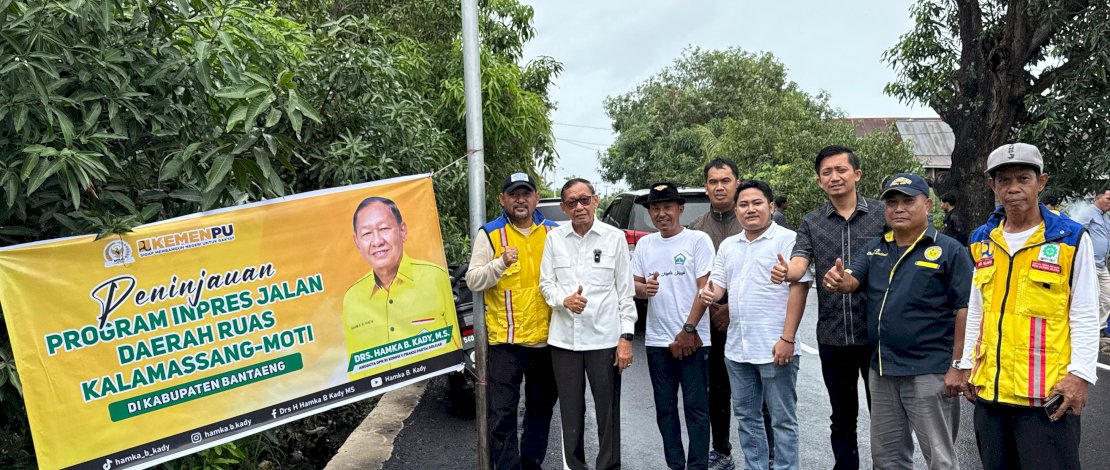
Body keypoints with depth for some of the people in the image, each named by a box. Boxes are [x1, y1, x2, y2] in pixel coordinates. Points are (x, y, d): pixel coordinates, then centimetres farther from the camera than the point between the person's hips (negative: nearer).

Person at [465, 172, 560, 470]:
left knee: (542, 408, 16)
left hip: (547, 338, 4)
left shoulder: (554, 232, 7)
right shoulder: (489, 234, -1)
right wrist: (501, 264, -23)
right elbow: (473, 281, -7)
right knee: (503, 412, 0)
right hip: (506, 339, -3)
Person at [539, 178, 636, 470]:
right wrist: (564, 300, -15)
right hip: (564, 338, 2)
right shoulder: (554, 238, 5)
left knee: (608, 412, 6)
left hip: (605, 338, -2)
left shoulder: (615, 237, 0)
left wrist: (626, 336, -6)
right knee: (570, 412, 12)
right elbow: (546, 283, 7)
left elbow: (625, 290, 0)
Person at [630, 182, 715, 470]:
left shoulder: (698, 240, -4)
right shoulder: (644, 244, 10)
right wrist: (644, 288, -12)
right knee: (665, 407, 12)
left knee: (696, 408, 2)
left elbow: (705, 288, -8)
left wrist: (688, 330, -12)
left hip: (692, 339, -4)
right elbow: (634, 284, 12)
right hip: (657, 340, 5)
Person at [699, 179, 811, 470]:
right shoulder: (727, 246, 13)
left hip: (774, 347, -6)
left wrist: (787, 338, -18)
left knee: (782, 419, 5)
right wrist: (710, 293, -9)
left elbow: (799, 288, -12)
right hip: (736, 348, 7)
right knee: (746, 416, 16)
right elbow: (718, 283, 17)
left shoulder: (787, 239, -6)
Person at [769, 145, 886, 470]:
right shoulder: (811, 223, 4)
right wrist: (785, 273, -32)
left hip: (875, 333, -2)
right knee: (842, 417, 16)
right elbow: (799, 264, -10)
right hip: (832, 336, 2)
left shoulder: (882, 214, -1)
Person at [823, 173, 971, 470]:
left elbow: (965, 310, -11)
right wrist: (839, 280, -24)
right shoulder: (875, 248, 10)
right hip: (882, 369, 6)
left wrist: (957, 366, -15)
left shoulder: (949, 250, -8)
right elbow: (853, 281, 1)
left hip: (929, 373, -6)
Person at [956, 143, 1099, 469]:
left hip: (1048, 393, -4)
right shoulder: (982, 240, 8)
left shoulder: (1071, 238, -4)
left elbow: (1085, 316, -4)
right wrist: (967, 364, 12)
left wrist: (1080, 374, -11)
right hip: (990, 390, 5)